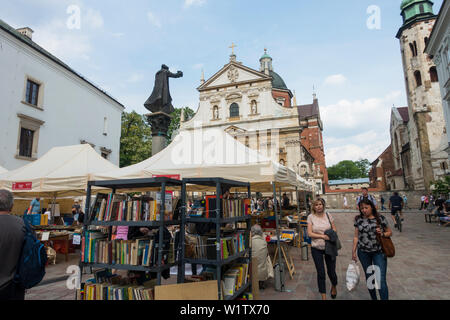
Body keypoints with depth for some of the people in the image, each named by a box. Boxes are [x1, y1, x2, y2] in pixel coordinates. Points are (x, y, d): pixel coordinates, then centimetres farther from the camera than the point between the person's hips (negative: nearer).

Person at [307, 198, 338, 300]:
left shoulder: (328, 215, -2)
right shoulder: (311, 217, -7)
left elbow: (334, 229, 7)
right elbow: (309, 233, -10)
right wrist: (322, 236, -20)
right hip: (316, 249, -1)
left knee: (331, 272, 10)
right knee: (321, 273, 5)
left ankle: (334, 287, 45)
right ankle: (324, 297, 22)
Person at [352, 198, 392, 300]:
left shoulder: (380, 218, -6)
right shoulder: (358, 219, -1)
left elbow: (390, 232, 5)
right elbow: (356, 236, 4)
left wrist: (382, 234, -17)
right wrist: (354, 251, 3)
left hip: (379, 252, -2)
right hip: (363, 252, 2)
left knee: (381, 280, -5)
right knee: (369, 278, 14)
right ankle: (373, 298, 32)